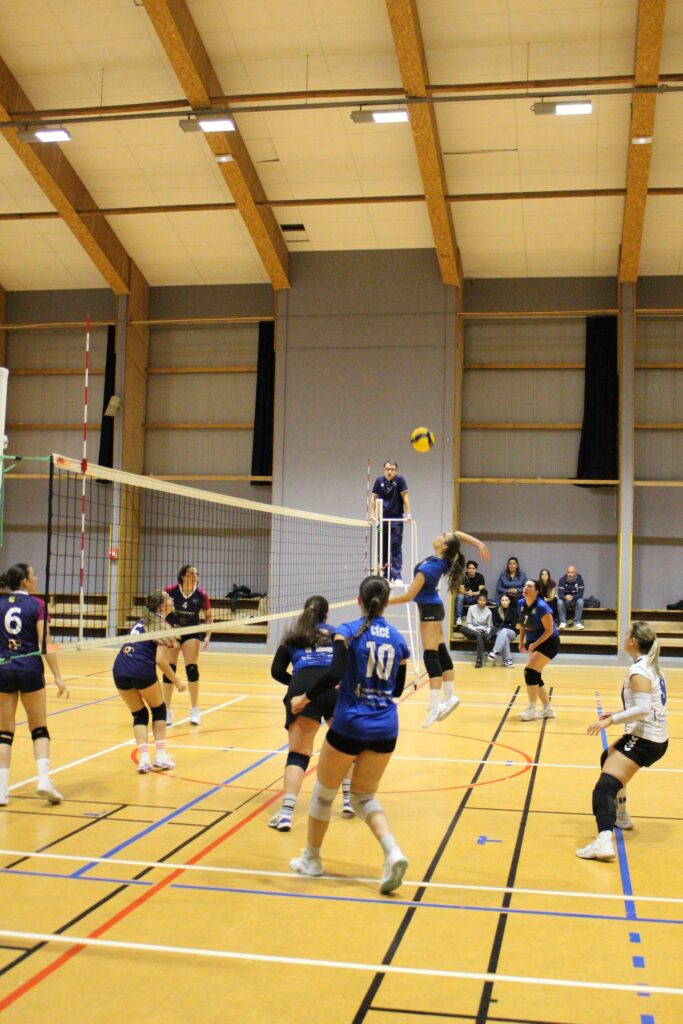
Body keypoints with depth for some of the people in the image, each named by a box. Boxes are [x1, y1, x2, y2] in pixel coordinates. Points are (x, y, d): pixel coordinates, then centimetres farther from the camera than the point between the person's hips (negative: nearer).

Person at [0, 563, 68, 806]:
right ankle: (44, 779, -6)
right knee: (39, 728, 11)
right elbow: (45, 645, -8)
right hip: (30, 669, -2)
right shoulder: (37, 605, -3)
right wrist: (58, 677, -6)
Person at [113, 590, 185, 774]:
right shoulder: (163, 626, 1)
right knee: (158, 710, 18)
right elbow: (160, 660, -7)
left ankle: (144, 758, 4)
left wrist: (169, 645, 27)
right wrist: (176, 682, 2)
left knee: (139, 715, 18)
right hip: (142, 670, -5)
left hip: (119, 670, 6)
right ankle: (160, 756, 15)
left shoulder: (142, 621, 22)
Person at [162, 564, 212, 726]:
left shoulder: (201, 595, -12)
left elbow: (208, 616, 2)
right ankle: (167, 711, 9)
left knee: (192, 669, -8)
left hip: (191, 633, 1)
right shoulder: (170, 591, -17)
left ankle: (194, 710, 7)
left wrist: (207, 635, -9)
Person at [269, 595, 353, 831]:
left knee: (298, 754, 0)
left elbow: (277, 671, 15)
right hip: (337, 687, 1)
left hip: (304, 689, -1)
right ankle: (349, 800, 25)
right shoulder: (337, 634, 27)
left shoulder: (292, 637, 26)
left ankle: (286, 813, -17)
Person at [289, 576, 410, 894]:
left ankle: (311, 859, 31)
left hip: (349, 726, -4)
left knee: (324, 792, 17)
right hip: (385, 728, 4)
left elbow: (335, 674, -20)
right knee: (363, 796, 18)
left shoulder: (348, 631, -7)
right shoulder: (397, 639, 7)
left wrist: (305, 698, -7)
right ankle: (392, 852, -6)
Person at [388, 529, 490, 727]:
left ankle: (434, 707, -16)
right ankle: (449, 697, 15)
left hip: (429, 610, -9)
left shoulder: (428, 567, -26)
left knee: (431, 656, -12)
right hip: (434, 608, 9)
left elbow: (408, 596, -24)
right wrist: (479, 544, -5)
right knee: (441, 653, 11)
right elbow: (459, 535, 6)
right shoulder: (444, 560, -5)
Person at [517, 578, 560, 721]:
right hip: (533, 643, 8)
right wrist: (522, 642, 7)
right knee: (535, 676, 7)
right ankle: (548, 709, 21)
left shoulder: (541, 607, -25)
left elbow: (549, 630, -21)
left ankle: (531, 709, -9)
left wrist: (535, 644, -24)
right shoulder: (521, 604, -3)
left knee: (530, 671, -18)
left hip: (548, 643, -8)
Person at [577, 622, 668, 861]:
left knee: (605, 786, -20)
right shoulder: (652, 666, 13)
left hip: (644, 739, -10)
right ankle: (620, 817, 42)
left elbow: (643, 709, -26)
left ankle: (604, 841, -41)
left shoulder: (639, 670, -15)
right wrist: (616, 714, 12)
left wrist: (611, 720, -22)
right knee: (608, 758, 33)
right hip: (657, 738, 10)